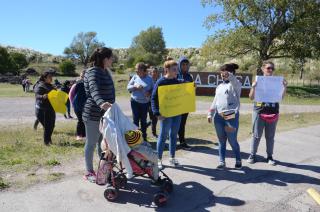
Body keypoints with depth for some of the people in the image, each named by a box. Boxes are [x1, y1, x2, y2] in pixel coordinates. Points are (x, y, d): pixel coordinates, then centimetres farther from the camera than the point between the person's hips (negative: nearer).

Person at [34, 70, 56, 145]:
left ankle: (48, 139, 31)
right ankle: (46, 141, 8)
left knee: (51, 125, 14)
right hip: (43, 109, -8)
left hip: (51, 109, 8)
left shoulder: (50, 86, 15)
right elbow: (37, 95, -22)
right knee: (47, 126, -5)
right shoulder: (40, 86, -12)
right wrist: (42, 97, -41)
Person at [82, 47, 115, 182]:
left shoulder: (106, 72, 13)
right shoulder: (93, 72, -17)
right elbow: (94, 89, -37)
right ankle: (89, 172, 18)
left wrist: (111, 106, 27)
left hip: (105, 113, 9)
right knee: (91, 143, 4)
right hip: (93, 115, -9)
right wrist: (100, 102, -55)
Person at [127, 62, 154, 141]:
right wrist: (135, 86, -17)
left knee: (143, 120, 11)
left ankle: (144, 137, 23)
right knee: (135, 119, 3)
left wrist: (149, 93, -16)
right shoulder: (135, 77, 0)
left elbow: (153, 89, 4)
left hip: (145, 103, 0)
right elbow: (128, 87, 1)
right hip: (135, 102, 0)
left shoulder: (149, 78, -1)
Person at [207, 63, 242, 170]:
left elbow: (235, 83, -27)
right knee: (221, 141, 10)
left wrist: (229, 76, -47)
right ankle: (222, 162, 19)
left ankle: (238, 160, 27)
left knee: (232, 141, 4)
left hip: (231, 117, -5)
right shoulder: (219, 87, 18)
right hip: (218, 117, 5)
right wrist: (210, 114, 12)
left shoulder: (235, 84, -1)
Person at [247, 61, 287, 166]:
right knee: (256, 135, 6)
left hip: (273, 112, 2)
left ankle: (269, 156, 21)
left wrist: (285, 87, -12)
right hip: (259, 112, -1)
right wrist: (253, 87, -19)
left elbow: (281, 97, 2)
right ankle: (252, 155, 17)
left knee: (270, 136, 10)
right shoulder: (258, 81, 0)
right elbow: (251, 97, -3)